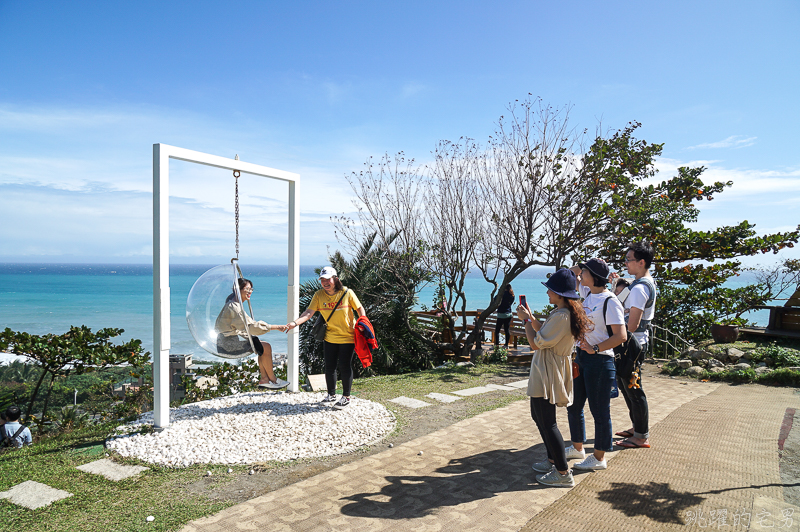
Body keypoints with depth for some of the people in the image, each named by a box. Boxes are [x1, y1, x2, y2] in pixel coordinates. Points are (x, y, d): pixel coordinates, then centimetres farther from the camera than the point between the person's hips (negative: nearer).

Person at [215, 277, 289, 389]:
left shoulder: (236, 304, 14)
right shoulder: (234, 307, -19)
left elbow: (248, 323, 18)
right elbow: (250, 327, -24)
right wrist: (275, 327, -23)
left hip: (232, 339, 10)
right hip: (229, 343, -10)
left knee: (264, 347, 7)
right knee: (266, 347, -10)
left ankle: (264, 379, 5)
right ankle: (273, 379, 3)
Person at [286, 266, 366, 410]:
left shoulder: (347, 293, -12)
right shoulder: (319, 295, -6)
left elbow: (360, 309, -2)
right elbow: (309, 313, -15)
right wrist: (295, 323, -30)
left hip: (348, 337, -3)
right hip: (330, 337, 3)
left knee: (344, 367, 2)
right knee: (329, 367, 9)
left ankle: (346, 397, 20)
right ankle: (331, 395, 31)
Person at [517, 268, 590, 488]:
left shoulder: (561, 316, -25)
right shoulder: (562, 312, 8)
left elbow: (536, 343, -22)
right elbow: (545, 333, 12)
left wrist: (526, 319, -10)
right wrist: (530, 317, 10)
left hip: (548, 374, -11)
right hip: (544, 372, 11)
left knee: (547, 423, -2)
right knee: (538, 415, 21)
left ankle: (563, 473, 8)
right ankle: (553, 461, 33)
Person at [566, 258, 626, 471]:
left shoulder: (609, 301, -16)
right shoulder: (587, 294, 7)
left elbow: (621, 336, -22)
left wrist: (595, 348, -23)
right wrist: (574, 270, 5)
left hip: (599, 361, -9)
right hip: (581, 357, 9)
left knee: (599, 411, 4)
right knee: (573, 405, 18)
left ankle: (599, 458, 18)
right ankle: (577, 448, 36)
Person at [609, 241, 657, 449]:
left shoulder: (639, 288, -22)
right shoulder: (648, 282, 10)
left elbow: (632, 324, -24)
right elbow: (624, 306, 16)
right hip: (636, 341, 11)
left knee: (633, 389, -1)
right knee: (625, 385, 20)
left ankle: (641, 437, 10)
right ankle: (637, 427, 32)